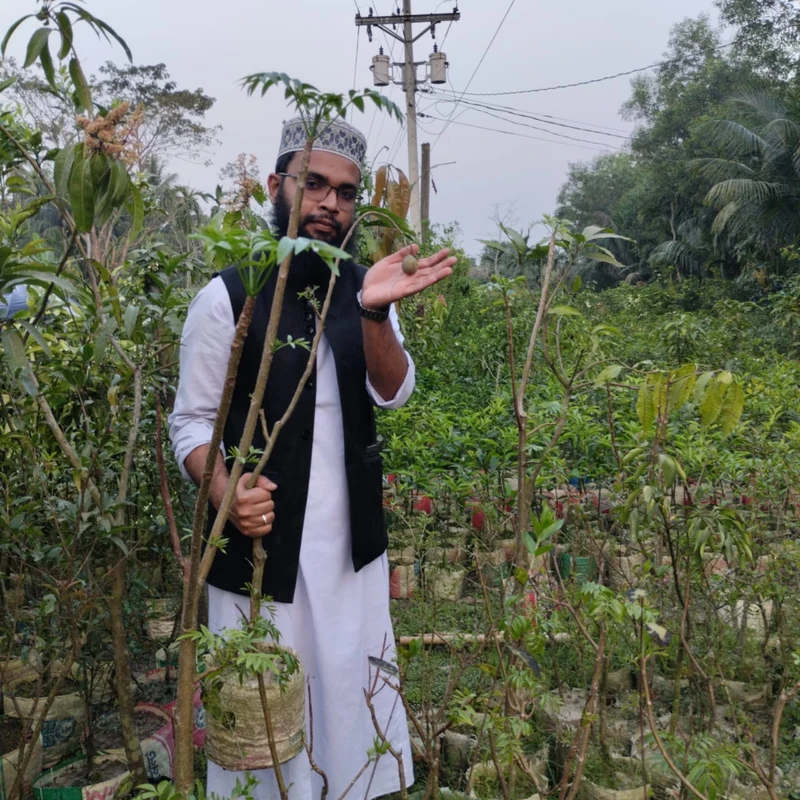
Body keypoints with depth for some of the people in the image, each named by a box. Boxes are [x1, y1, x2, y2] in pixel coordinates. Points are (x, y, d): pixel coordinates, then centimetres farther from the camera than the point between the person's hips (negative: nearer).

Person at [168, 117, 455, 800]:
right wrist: (226, 492, -25)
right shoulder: (228, 297, -9)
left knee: (352, 693, 16)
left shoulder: (364, 290, 4)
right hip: (260, 542, -3)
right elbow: (192, 422, -6)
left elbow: (393, 392, -8)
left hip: (352, 542, 4)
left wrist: (375, 313, -27)